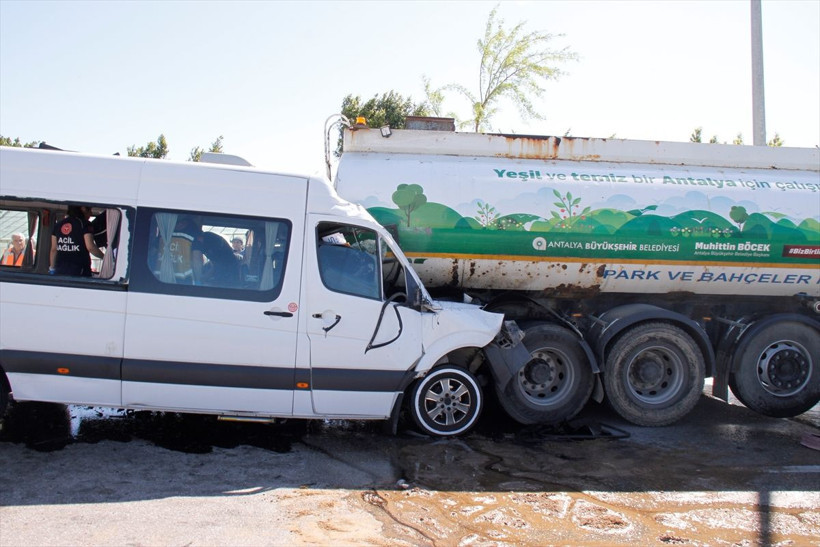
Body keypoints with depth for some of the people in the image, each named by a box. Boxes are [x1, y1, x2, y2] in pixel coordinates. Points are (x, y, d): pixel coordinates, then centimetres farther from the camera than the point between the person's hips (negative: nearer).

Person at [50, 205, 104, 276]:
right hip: (79, 271, -6)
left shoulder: (58, 224, 13)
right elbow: (90, 247, -15)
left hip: (60, 269, 6)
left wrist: (52, 268, 19)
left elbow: (53, 249, 14)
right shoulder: (84, 224, -5)